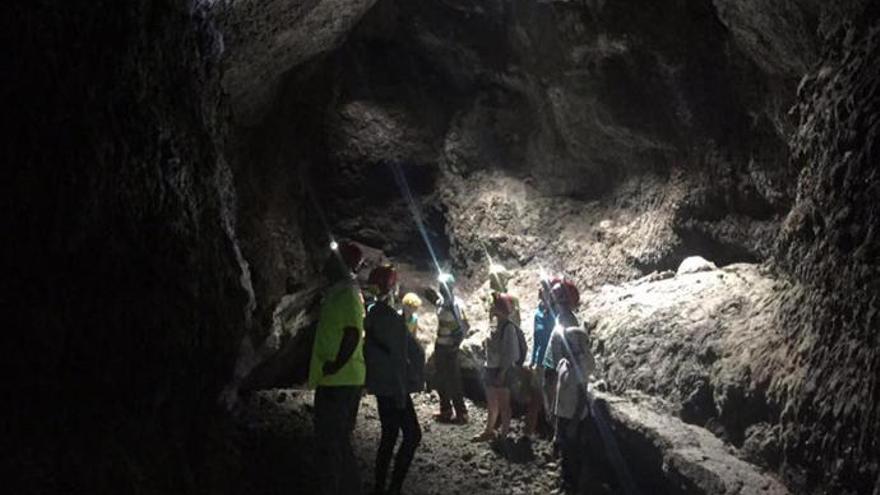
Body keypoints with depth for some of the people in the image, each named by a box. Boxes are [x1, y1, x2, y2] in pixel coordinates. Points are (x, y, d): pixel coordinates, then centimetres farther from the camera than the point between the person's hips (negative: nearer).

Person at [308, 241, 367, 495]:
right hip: (343, 380, 10)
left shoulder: (347, 293, -14)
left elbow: (352, 333, -26)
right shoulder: (343, 291, 17)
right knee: (339, 441, 17)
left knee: (330, 442, -6)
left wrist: (337, 364, -23)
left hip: (339, 381, -10)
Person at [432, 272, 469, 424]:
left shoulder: (455, 304, -19)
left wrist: (457, 342, -20)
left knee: (453, 381, -1)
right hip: (440, 345, 8)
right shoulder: (441, 302, 6)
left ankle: (461, 414, 7)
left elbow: (465, 326, -24)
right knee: (441, 380, 15)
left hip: (450, 347, -8)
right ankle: (445, 411, 26)